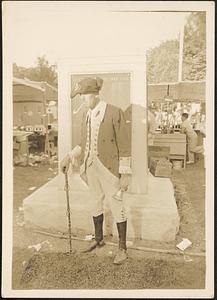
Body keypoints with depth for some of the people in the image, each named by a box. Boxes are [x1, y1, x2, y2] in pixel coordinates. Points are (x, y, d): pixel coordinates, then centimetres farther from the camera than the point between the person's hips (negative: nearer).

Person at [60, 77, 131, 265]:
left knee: (116, 205, 5)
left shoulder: (114, 113, -13)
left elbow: (124, 145, -14)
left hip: (108, 168, -7)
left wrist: (125, 174, -15)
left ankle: (122, 248, 24)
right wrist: (69, 158, 10)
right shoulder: (88, 115, 7)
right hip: (91, 166, 7)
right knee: (96, 203, 19)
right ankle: (98, 239, 41)